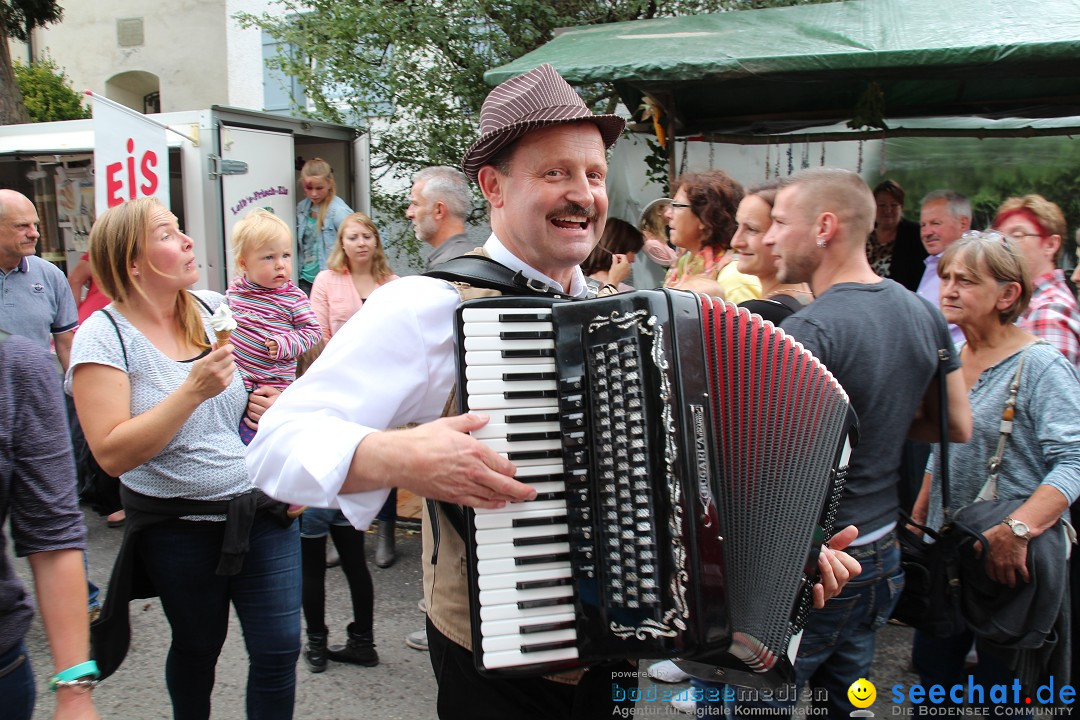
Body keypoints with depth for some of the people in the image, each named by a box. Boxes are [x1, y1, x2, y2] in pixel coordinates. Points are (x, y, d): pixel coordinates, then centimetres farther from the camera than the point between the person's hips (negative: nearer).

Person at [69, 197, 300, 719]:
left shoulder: (215, 309, 2)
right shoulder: (103, 336, -12)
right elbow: (114, 454, -20)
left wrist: (268, 405, -1)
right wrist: (194, 390, -26)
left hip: (264, 511, 3)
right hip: (179, 529, -3)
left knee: (279, 648, 4)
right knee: (197, 648, 18)